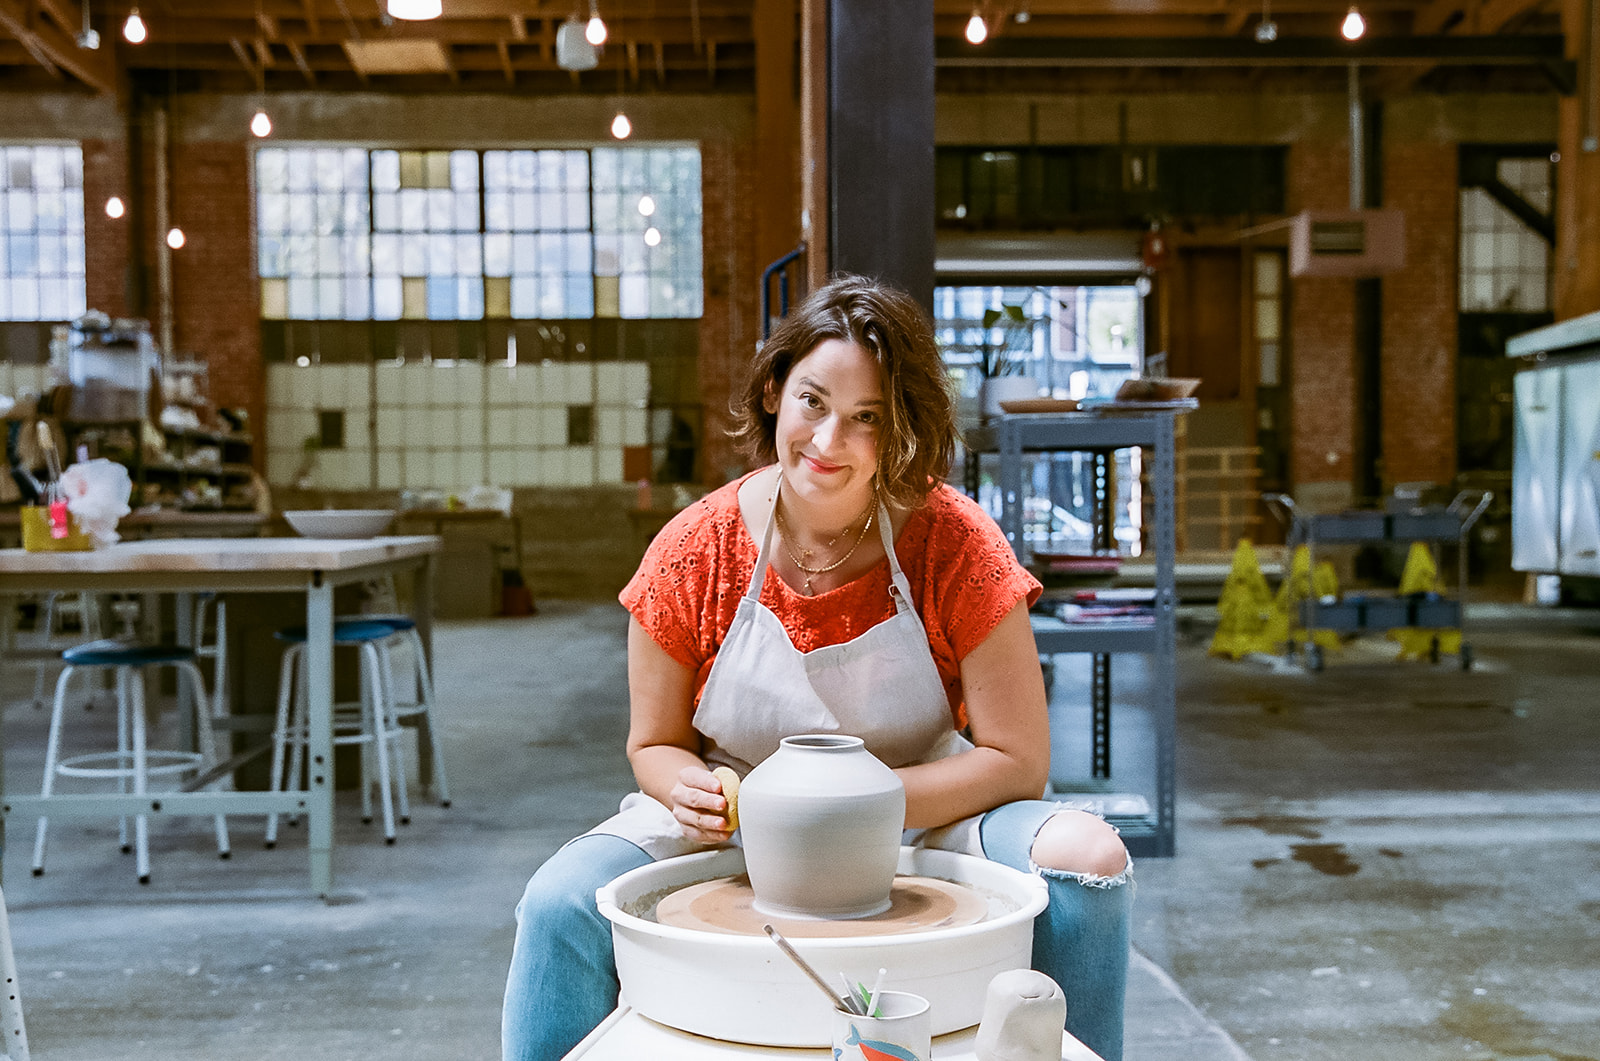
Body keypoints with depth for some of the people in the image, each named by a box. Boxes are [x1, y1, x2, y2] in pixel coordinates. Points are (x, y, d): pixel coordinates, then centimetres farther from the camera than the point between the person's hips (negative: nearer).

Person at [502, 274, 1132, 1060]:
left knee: (1089, 859, -26)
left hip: (926, 820, 0)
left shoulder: (954, 544, -16)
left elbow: (1017, 760, -13)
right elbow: (654, 746, 2)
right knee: (562, 901, -24)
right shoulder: (692, 553, -12)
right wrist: (690, 789, -22)